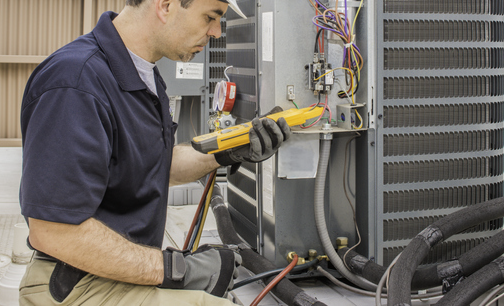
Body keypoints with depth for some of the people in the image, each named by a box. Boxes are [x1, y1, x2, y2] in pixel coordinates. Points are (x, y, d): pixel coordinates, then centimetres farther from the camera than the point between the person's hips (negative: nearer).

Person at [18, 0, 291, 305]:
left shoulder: (143, 73, 8)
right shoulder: (78, 84, -25)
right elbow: (51, 232, -28)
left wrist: (230, 151, 3)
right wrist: (177, 269, -22)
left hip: (126, 268, 10)